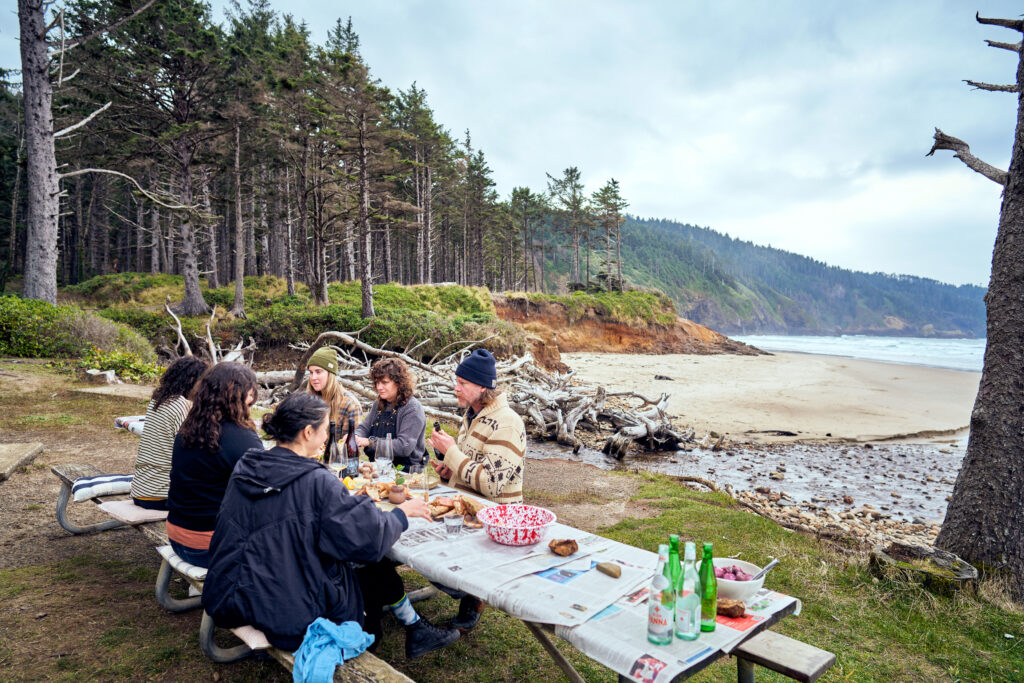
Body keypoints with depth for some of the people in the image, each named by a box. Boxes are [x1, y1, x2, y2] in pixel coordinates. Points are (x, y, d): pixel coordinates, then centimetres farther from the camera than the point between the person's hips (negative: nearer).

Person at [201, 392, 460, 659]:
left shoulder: (243, 470, -3)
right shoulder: (317, 482, -23)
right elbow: (369, 539, -20)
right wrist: (402, 512, -2)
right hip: (292, 616, -7)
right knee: (380, 571, 13)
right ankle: (415, 629, 34)